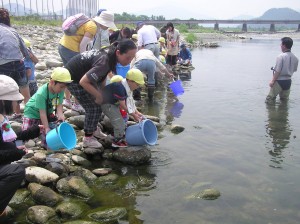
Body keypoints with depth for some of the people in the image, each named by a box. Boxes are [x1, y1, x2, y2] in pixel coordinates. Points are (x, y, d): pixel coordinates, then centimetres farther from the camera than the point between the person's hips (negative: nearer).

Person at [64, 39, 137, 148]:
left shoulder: (111, 54, -11)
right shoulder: (104, 62, -38)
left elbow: (103, 75, 6)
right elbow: (83, 82, -38)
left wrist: (102, 92, 1)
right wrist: (99, 95, -25)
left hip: (84, 74, 9)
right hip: (73, 79, -9)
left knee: (100, 103, 13)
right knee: (94, 107, -7)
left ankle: (94, 129, 33)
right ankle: (88, 138, 9)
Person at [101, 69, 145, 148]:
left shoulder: (127, 87, -5)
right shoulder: (120, 88, -34)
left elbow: (130, 101, 4)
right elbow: (123, 105, -27)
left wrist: (136, 112, -3)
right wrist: (133, 115, -18)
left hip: (114, 103, 10)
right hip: (106, 103, -10)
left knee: (121, 120, 14)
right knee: (118, 121, -12)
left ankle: (122, 137, 26)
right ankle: (117, 141, -1)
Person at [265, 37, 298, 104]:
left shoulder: (281, 56, -18)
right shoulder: (295, 58, 0)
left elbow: (278, 71, -19)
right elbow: (294, 70, 12)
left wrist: (272, 81, -11)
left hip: (279, 81, -7)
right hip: (288, 81, 7)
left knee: (269, 100, 2)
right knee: (284, 99, 21)